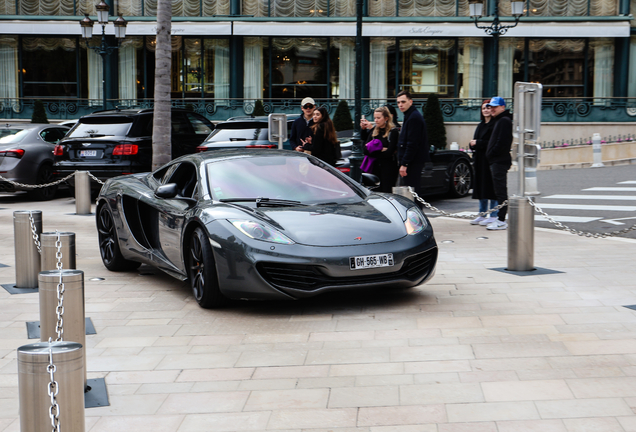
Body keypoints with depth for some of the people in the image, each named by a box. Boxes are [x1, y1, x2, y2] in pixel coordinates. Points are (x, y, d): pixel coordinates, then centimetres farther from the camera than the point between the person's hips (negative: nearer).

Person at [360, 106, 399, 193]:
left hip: (389, 168, -5)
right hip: (375, 167, 5)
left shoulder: (393, 131, -7)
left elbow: (389, 152, -15)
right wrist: (380, 150, -10)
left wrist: (373, 153, -7)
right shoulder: (373, 130, 10)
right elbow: (366, 150, 4)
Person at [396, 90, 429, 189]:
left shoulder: (414, 118, -15)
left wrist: (404, 164, -21)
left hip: (413, 164, -10)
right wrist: (401, 161, 22)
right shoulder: (408, 116, 19)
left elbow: (412, 144, -20)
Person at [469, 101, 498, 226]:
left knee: (491, 187, -6)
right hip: (480, 160, 8)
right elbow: (474, 142, 23)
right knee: (480, 186, 10)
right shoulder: (480, 125, 19)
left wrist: (478, 143, -12)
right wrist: (472, 144, 2)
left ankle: (493, 216, -2)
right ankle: (482, 214, 17)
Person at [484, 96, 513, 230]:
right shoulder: (498, 120, 20)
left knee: (500, 191, -9)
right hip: (496, 161, 11)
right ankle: (501, 218, 17)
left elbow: (502, 143, -21)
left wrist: (491, 154, -12)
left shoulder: (504, 121, -13)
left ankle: (501, 221, -9)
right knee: (499, 191, 13)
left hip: (500, 161, -11)